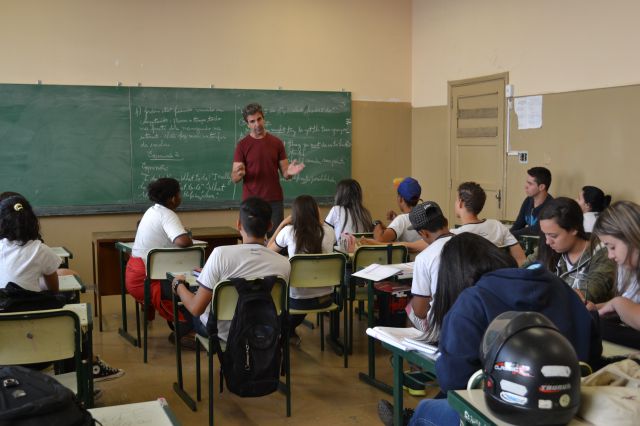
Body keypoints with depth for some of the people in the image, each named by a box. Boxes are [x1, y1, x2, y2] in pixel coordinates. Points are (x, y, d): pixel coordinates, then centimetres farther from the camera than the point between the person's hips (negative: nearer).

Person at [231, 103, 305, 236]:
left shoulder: (276, 142, 5)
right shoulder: (242, 145, -2)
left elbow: (284, 173, 7)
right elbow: (234, 178, -5)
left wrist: (290, 172, -17)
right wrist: (239, 174, -28)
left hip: (275, 201, 2)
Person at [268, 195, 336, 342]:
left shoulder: (289, 231, -12)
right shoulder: (328, 231, -4)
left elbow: (269, 248, 8)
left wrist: (282, 224, 10)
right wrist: (317, 222, 16)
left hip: (299, 301, -3)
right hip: (326, 298, 3)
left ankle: (287, 331, 44)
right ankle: (291, 331, 49)